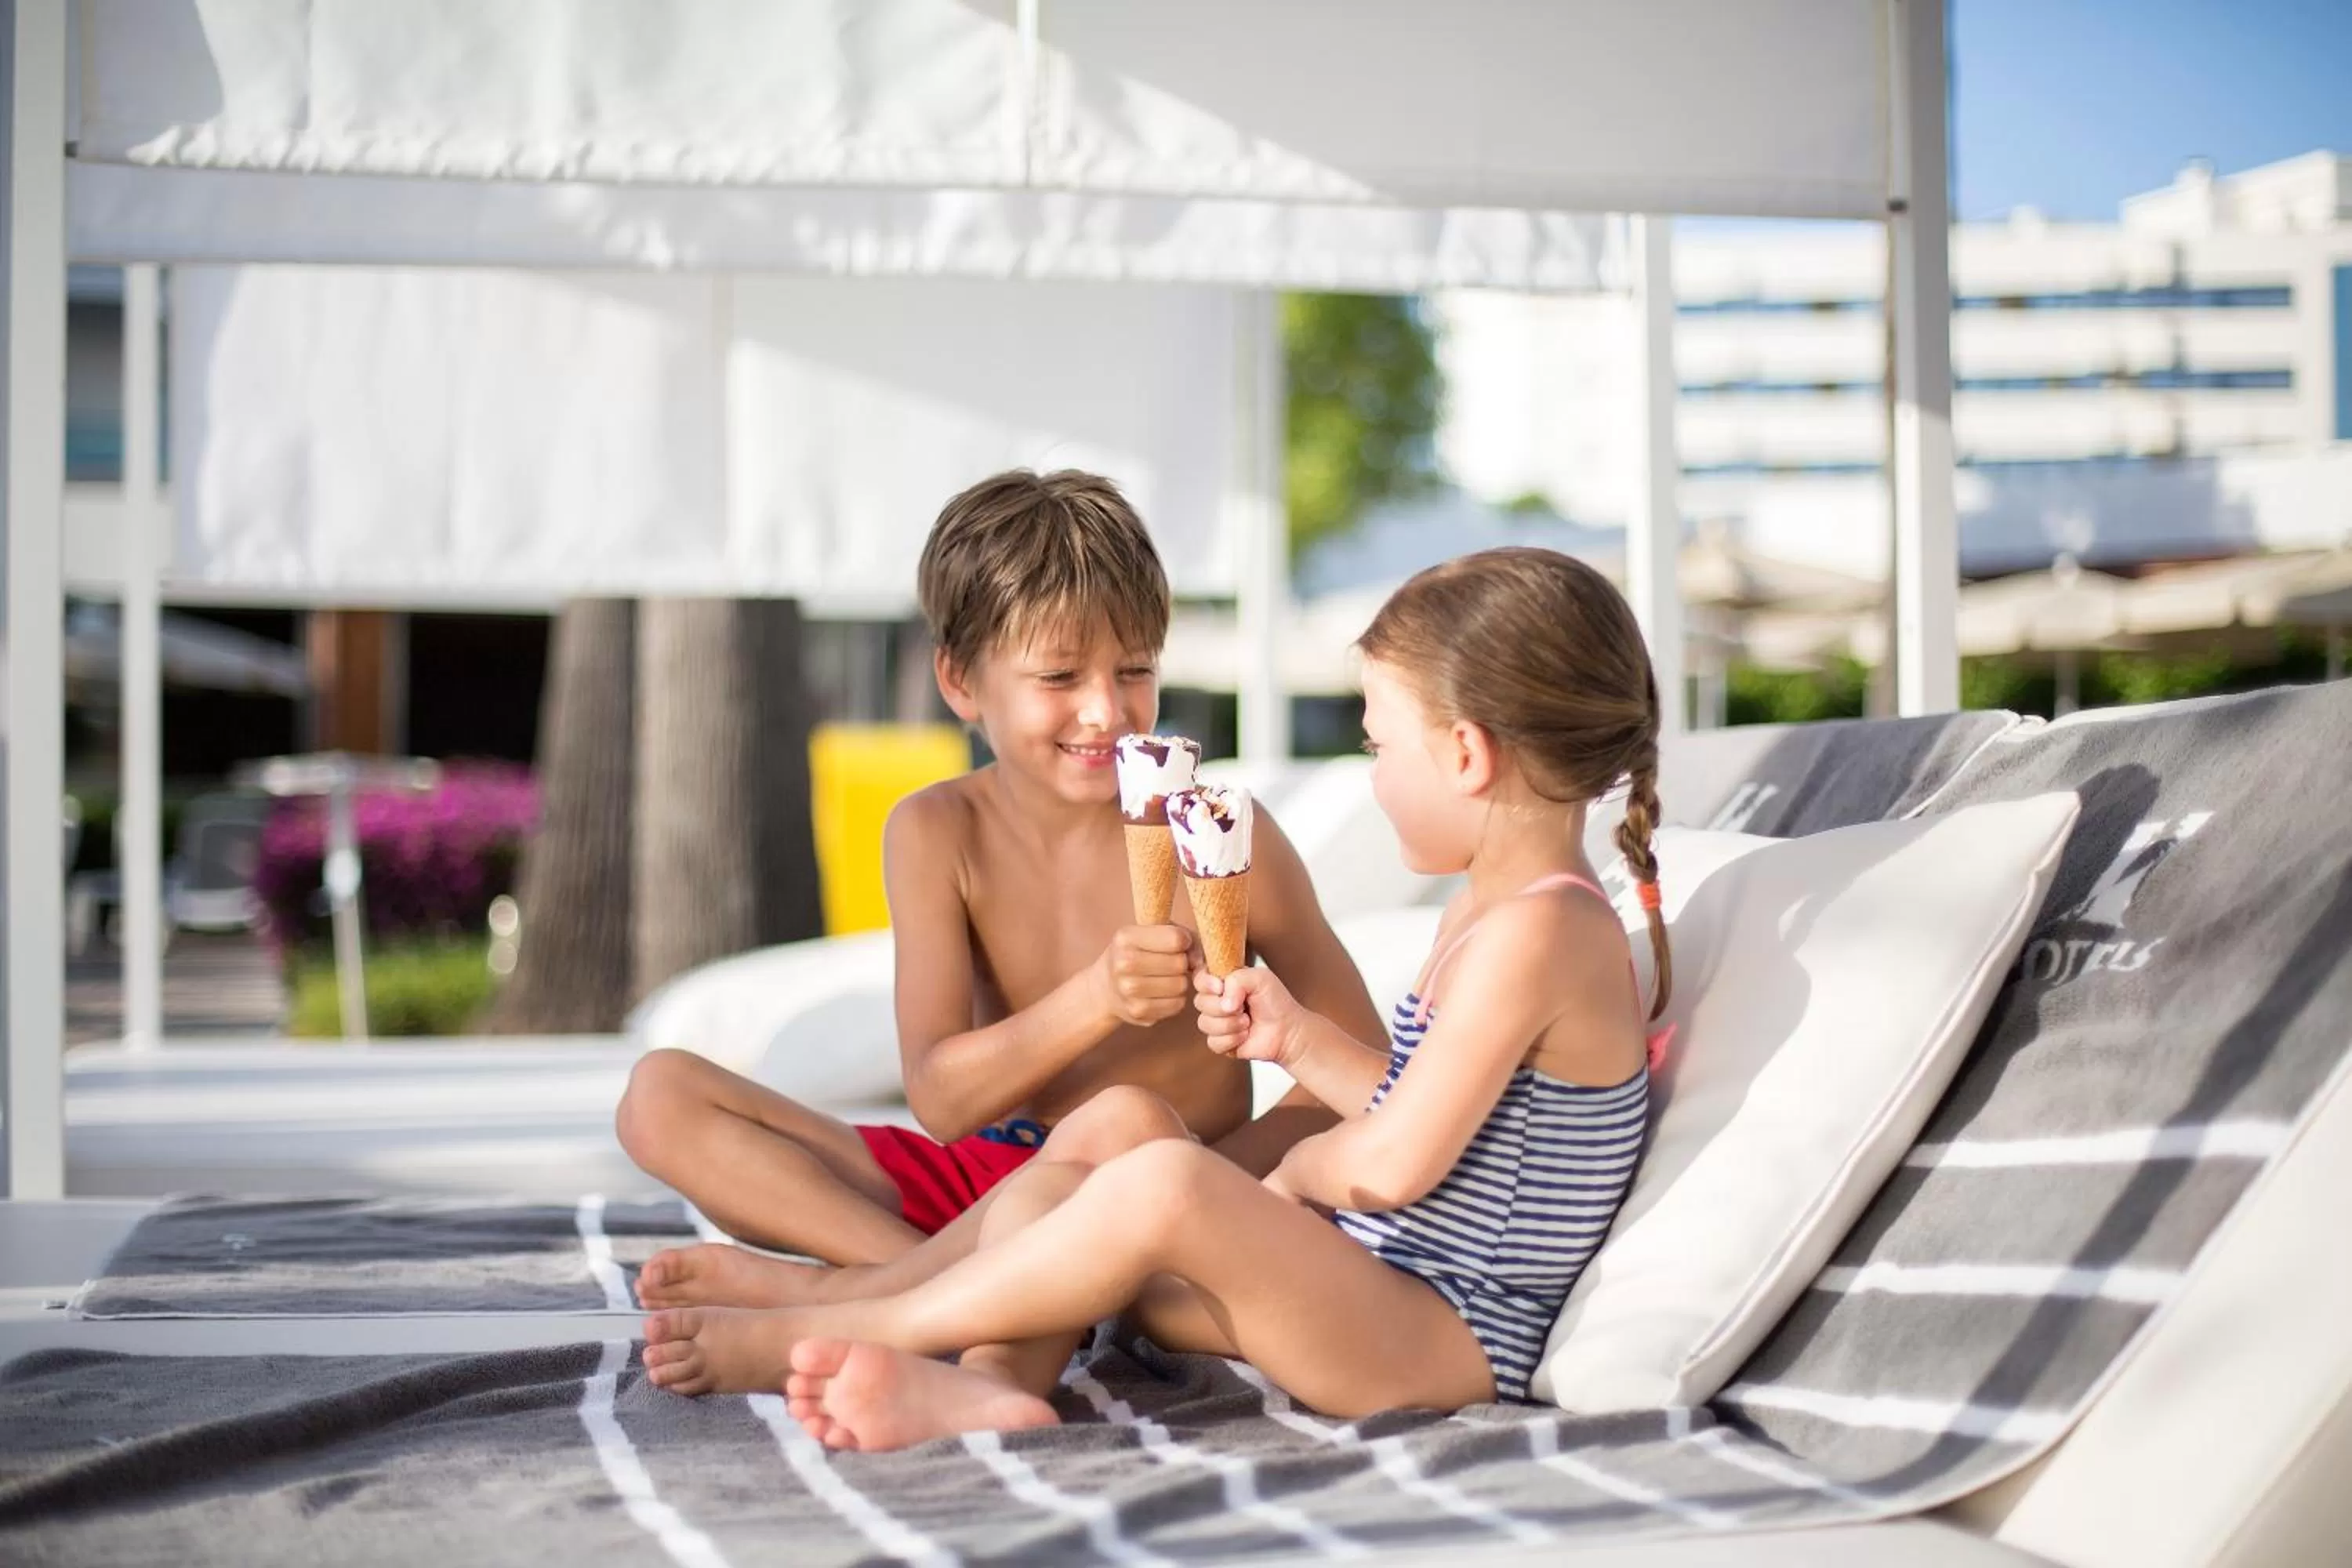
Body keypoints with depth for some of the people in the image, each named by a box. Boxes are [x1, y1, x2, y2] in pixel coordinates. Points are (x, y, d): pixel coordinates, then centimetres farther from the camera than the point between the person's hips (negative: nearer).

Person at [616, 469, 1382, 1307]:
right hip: (976, 1182, 4)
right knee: (662, 1097, -9)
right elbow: (940, 1099, -10)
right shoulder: (938, 835, -1)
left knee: (1130, 1124, -38)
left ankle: (829, 1293, -22)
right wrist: (1094, 1002, -28)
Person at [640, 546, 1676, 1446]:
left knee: (1165, 1185, -32)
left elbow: (1391, 1163, -22)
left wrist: (1295, 1173, -3)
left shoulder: (1535, 933, -18)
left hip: (1448, 1340, -11)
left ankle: (802, 1334, -19)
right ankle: (990, 1382, -28)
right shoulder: (1486, 913, 15)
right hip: (1361, 1289, 11)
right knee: (1045, 1190, 5)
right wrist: (1299, 1040, 12)